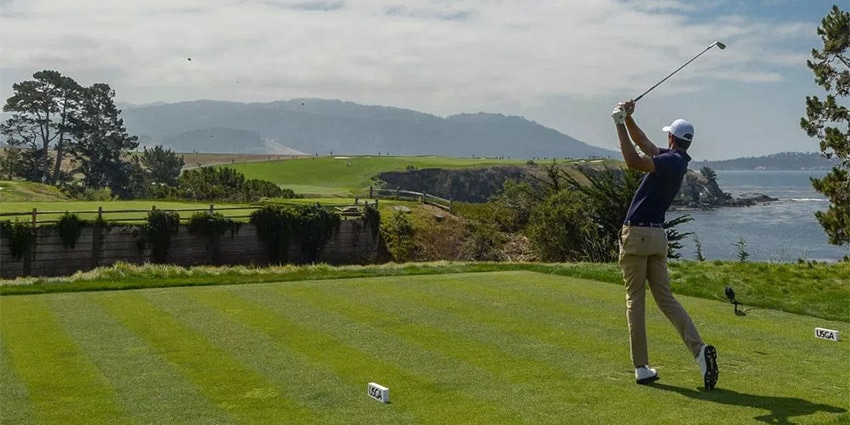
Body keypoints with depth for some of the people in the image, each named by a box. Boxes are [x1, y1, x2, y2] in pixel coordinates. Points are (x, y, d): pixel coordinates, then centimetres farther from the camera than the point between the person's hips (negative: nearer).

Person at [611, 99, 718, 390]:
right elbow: (644, 143, 23)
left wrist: (620, 124, -22)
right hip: (658, 236, 8)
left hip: (636, 235, -8)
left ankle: (642, 368, 3)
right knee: (665, 298, 9)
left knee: (635, 301, 0)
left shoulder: (671, 161, -12)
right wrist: (628, 118, 12)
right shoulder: (677, 161, 14)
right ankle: (699, 349, -9)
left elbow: (633, 161, -28)